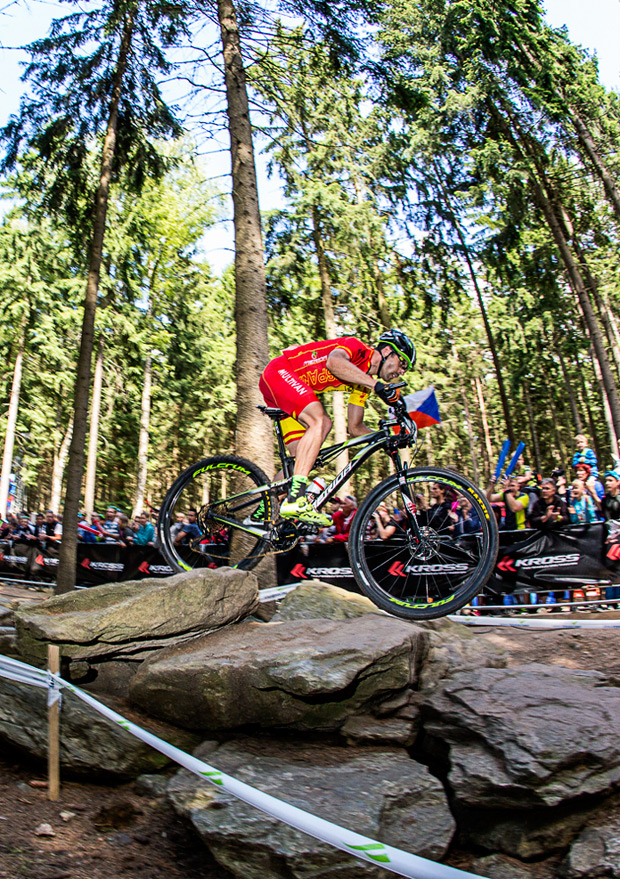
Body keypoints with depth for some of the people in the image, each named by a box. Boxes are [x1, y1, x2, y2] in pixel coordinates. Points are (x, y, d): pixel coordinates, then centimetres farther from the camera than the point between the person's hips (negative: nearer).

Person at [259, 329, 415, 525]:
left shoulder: (363, 380, 9)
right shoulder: (357, 347, -13)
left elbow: (355, 427, 8)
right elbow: (334, 362, -38)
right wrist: (376, 384, -42)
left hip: (294, 396, 9)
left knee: (301, 457, 2)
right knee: (319, 420, -30)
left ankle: (263, 510, 10)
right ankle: (295, 499, -36)